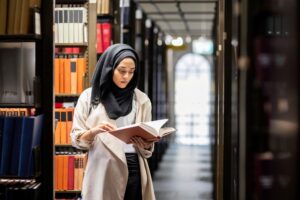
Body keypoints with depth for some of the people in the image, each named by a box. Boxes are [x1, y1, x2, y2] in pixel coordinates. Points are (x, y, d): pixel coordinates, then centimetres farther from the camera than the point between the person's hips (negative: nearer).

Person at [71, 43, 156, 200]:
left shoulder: (141, 99, 8)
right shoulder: (89, 97, 4)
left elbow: (147, 149, 9)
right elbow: (76, 138, 1)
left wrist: (145, 145, -13)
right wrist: (93, 131, -18)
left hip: (133, 169, 1)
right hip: (102, 171, -1)